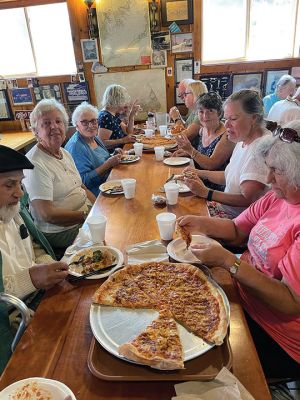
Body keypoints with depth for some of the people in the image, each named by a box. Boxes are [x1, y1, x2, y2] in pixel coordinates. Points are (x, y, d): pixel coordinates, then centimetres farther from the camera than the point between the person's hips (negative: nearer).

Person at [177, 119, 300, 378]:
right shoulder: (277, 197, -1)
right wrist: (201, 223, -9)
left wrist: (228, 261, -28)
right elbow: (238, 230, 8)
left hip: (277, 339, -6)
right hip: (244, 298, 7)